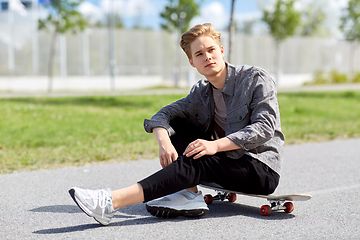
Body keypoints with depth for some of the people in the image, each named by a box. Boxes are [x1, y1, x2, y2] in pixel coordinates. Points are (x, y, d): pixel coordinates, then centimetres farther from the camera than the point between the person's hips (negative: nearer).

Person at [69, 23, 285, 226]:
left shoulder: (256, 79, -9)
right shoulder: (202, 92, 7)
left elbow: (264, 128, -20)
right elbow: (162, 115, 2)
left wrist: (216, 145, -31)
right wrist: (164, 141, -22)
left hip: (263, 169, -6)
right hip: (229, 162, 7)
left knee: (197, 160, -31)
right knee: (176, 124, 0)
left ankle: (111, 202, -40)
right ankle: (190, 195, -17)